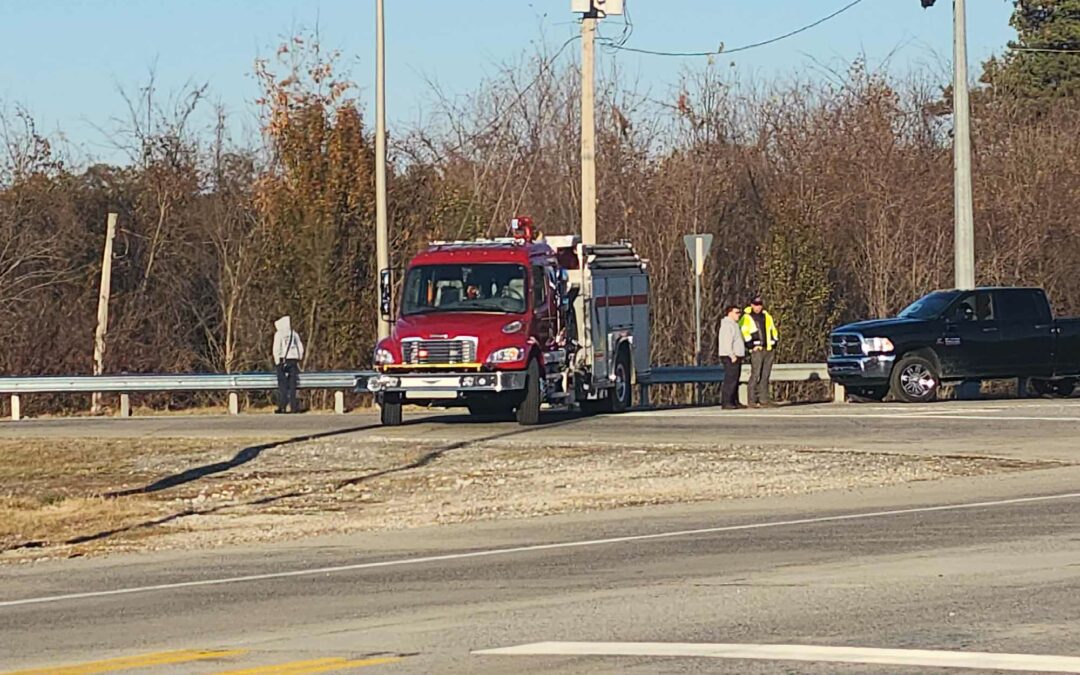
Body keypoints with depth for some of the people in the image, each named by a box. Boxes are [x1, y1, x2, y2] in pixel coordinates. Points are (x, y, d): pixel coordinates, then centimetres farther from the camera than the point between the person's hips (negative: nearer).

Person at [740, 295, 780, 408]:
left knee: (765, 375, 6)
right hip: (757, 350, -6)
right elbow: (744, 332, -9)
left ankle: (763, 399, 9)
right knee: (755, 374, -12)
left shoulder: (767, 317, 18)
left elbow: (773, 330, 22)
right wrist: (752, 345, -15)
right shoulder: (747, 318, -1)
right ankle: (752, 401, -12)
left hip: (769, 349, 6)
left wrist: (774, 343, 9)